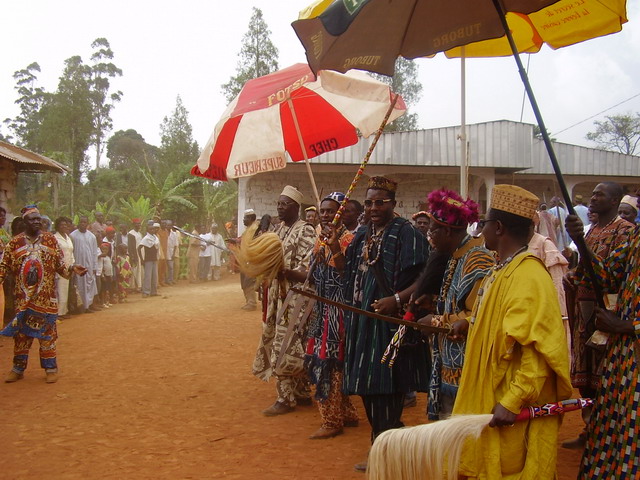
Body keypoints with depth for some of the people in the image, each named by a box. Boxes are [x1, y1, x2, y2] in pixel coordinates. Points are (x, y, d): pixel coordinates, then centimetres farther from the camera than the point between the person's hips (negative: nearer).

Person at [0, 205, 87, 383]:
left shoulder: (50, 240, 2)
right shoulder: (15, 242, 2)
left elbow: (60, 265, 3)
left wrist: (72, 268, -14)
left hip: (46, 296, -1)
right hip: (23, 296, 1)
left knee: (47, 331, 3)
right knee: (21, 332, 7)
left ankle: (50, 368, 12)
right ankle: (18, 368, 19)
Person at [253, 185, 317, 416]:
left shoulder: (305, 231, -11)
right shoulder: (280, 229, 14)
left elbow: (306, 270, -18)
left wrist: (283, 271, -32)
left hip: (295, 296, -8)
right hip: (278, 294, 8)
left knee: (286, 344, -5)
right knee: (294, 346, 13)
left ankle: (285, 399, 2)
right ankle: (301, 393, 23)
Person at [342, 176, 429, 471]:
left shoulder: (406, 234, -9)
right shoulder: (361, 236, 15)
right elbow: (351, 276, 21)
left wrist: (396, 299, -29)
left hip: (390, 323, -8)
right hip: (363, 322, 8)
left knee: (387, 391, -4)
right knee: (368, 389, 12)